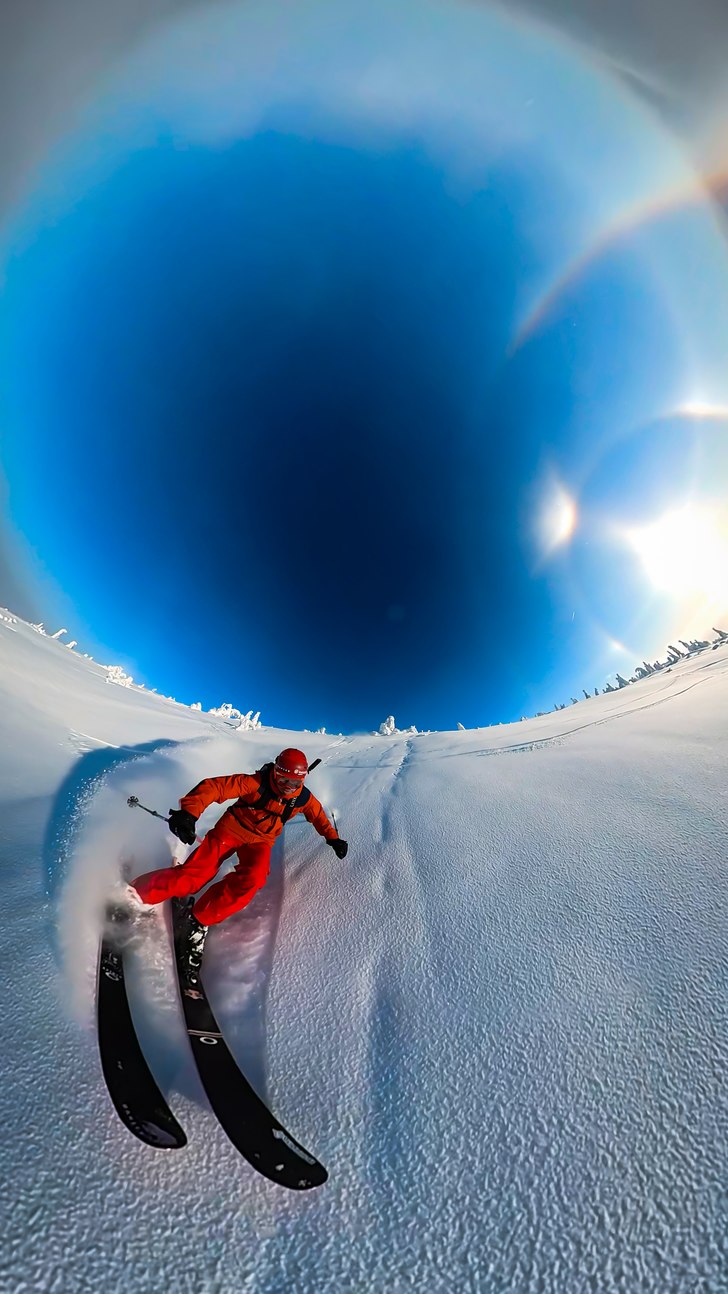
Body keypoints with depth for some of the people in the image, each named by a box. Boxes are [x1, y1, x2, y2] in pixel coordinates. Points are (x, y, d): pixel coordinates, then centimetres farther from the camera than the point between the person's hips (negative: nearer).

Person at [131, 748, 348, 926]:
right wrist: (188, 812, -43)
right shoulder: (257, 783, -26)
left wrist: (333, 839, 7)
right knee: (193, 875, -14)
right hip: (231, 828, -2)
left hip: (260, 841, 3)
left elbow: (319, 816, 9)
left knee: (253, 878, -26)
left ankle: (200, 918, -10)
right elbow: (214, 786, -30)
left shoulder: (303, 798, -13)